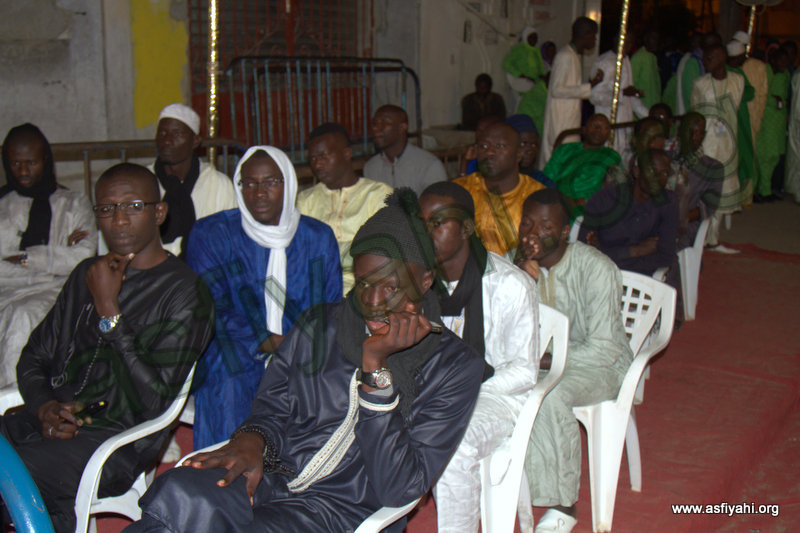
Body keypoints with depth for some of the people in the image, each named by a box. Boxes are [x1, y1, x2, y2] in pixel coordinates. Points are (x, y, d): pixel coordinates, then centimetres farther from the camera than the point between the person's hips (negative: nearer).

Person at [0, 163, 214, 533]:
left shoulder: (185, 293, -5)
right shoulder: (87, 274, 18)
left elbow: (152, 402, -12)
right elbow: (33, 356, 21)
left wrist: (108, 310, -12)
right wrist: (44, 406, -1)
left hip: (113, 438, -6)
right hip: (50, 424, 7)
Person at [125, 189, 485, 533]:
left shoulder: (455, 366, -1)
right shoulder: (319, 325, 13)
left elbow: (398, 489, -10)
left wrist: (375, 366, -17)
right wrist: (252, 439, -10)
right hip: (271, 475, 3)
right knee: (179, 495, -32)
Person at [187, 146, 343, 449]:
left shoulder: (318, 238, 11)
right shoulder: (211, 234, 4)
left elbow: (332, 308, 11)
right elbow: (212, 309, -5)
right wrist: (267, 343, -16)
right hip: (237, 357, -1)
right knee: (230, 389, -31)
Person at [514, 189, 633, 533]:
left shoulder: (596, 268, -20)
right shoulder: (517, 262, -4)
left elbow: (603, 349, -21)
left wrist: (544, 362, -26)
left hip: (599, 364, -5)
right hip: (547, 356, 5)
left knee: (550, 395, -35)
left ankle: (561, 504, -17)